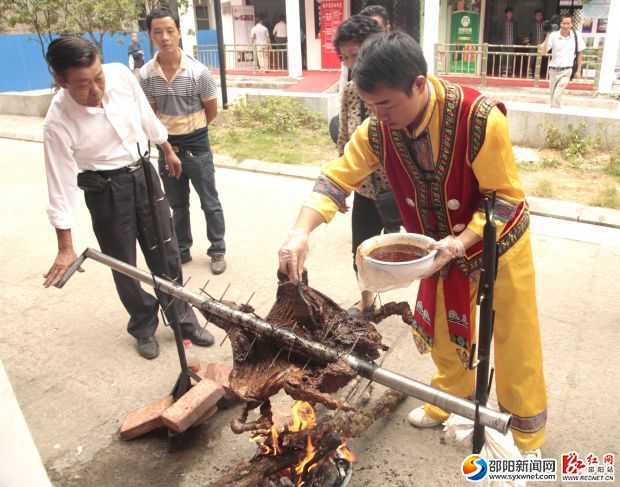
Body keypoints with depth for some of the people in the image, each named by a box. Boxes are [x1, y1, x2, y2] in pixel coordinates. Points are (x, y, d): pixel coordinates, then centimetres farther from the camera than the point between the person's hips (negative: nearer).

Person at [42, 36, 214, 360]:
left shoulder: (120, 74, -16)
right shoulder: (58, 123, -24)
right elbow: (61, 186, -19)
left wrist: (167, 151, 17)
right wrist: (65, 248, -16)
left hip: (144, 174, 4)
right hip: (106, 190, -3)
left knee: (166, 254, 11)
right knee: (124, 266, 9)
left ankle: (183, 319, 29)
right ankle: (144, 327, 33)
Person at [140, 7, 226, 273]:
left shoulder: (198, 71, -14)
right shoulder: (146, 74, -6)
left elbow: (211, 110, -1)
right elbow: (151, 112, 7)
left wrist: (191, 131, 8)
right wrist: (167, 141, -1)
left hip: (196, 148, -3)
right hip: (166, 147, 3)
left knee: (210, 203, 8)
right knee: (177, 205, 17)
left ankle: (217, 250, 25)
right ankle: (182, 250, 33)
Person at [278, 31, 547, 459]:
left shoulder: (480, 118, -33)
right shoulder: (378, 129, -19)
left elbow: (506, 196, -24)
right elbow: (337, 179, -16)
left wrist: (461, 241, -35)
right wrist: (301, 233, -30)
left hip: (499, 240, -4)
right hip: (444, 246, 5)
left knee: (514, 342, 9)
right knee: (444, 332, 19)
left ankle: (528, 436, 31)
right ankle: (451, 399, 46)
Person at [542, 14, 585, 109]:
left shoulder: (576, 35, -4)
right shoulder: (553, 35, -5)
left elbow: (580, 53, 4)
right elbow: (544, 50, -14)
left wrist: (579, 70, 3)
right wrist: (547, 36, -21)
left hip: (566, 70, -3)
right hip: (553, 70, 3)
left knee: (557, 95, -19)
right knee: (552, 95, 14)